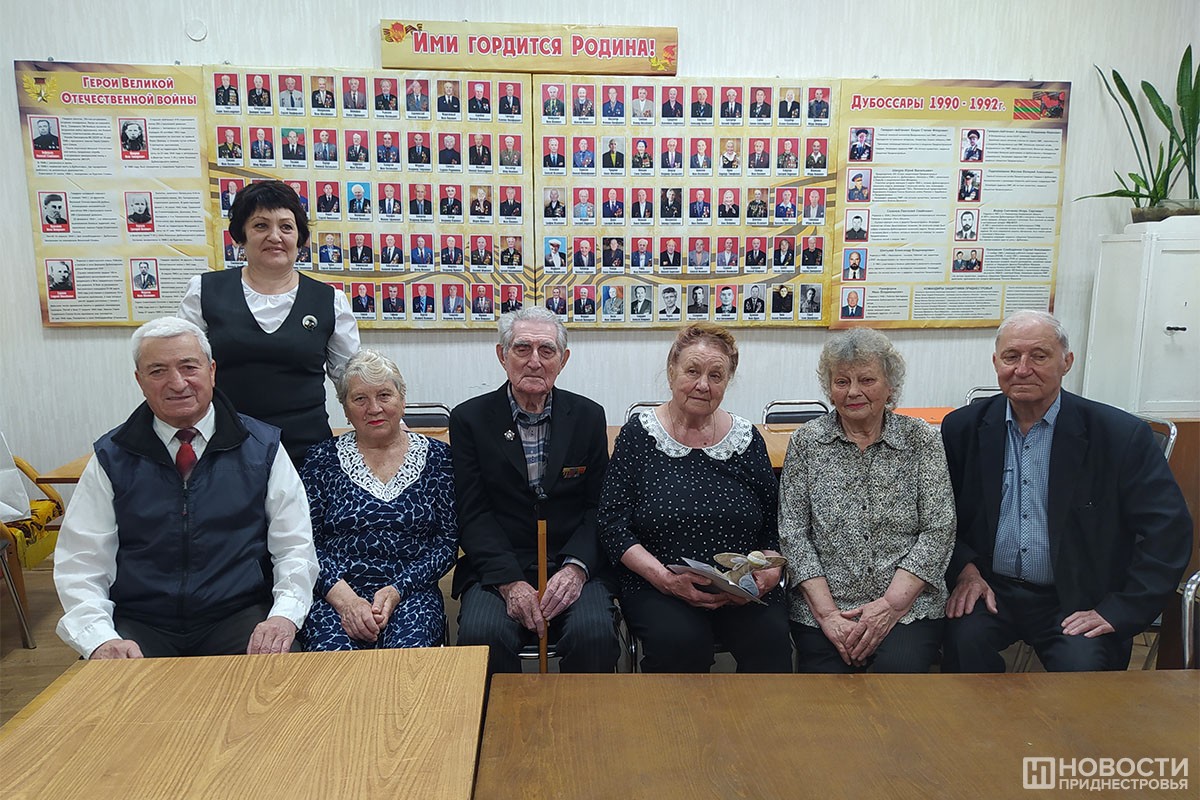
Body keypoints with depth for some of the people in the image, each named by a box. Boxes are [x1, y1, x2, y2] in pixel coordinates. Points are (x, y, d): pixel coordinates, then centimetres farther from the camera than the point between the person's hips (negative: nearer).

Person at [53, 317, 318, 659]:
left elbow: (295, 548, 1)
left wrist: (284, 616, -17)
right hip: (140, 625, 1)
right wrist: (101, 639, -15)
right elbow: (79, 564, 3)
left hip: (239, 618, -1)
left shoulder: (262, 448, 3)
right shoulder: (111, 457, 5)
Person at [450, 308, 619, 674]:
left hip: (574, 567, 1)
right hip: (498, 568, 0)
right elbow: (474, 515, -2)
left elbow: (599, 506, 4)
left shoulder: (588, 417, 7)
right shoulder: (470, 418, 3)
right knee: (481, 634, -28)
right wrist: (509, 581, -15)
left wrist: (576, 568, -13)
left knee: (594, 633, -27)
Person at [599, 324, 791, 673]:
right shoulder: (638, 434, 1)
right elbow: (612, 522, -4)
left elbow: (775, 526, 12)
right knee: (681, 640, -31)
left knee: (771, 639, -26)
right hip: (657, 590, -2)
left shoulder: (746, 439, 9)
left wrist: (770, 571, -8)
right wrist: (665, 577, -16)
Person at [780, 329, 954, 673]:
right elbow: (793, 535, 0)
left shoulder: (921, 438, 4)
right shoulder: (806, 441, 4)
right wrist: (827, 613, -9)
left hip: (908, 604, 0)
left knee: (899, 667, -27)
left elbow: (938, 531, -2)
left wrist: (891, 604, -12)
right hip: (821, 608, 0)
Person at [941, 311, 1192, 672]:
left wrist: (1118, 611, -11)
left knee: (1084, 666, -28)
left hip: (1075, 601, -1)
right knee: (963, 640, -27)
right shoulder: (963, 427, 2)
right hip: (989, 589, 2)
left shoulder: (1122, 435, -5)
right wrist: (964, 569, -9)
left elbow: (1168, 530, -5)